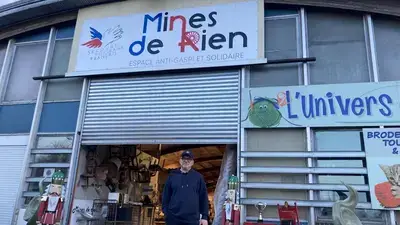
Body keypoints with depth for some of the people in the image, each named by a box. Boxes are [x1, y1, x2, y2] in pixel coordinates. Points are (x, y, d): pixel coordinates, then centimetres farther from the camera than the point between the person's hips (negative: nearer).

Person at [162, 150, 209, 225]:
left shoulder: (198, 177, 8)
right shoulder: (172, 176, 10)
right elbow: (166, 195, 10)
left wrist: (205, 216, -1)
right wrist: (166, 212, 0)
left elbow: (203, 198, 6)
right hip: (173, 219, 1)